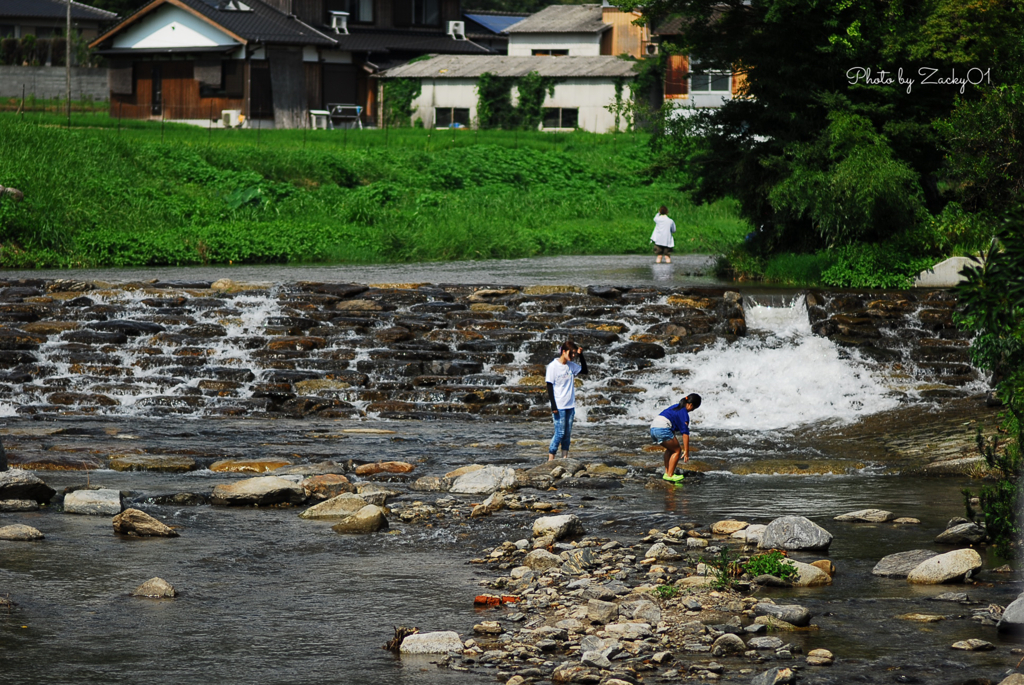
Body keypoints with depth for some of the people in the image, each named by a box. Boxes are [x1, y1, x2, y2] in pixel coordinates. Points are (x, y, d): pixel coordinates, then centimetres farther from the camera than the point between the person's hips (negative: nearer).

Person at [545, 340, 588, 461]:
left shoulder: (571, 365, 8)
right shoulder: (553, 366, -10)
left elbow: (584, 370, 23)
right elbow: (550, 387, -10)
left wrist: (580, 355, 7)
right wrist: (553, 407, -14)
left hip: (570, 405, 6)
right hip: (559, 406, -6)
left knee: (568, 433, 7)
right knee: (560, 433, -8)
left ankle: (565, 457, 12)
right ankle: (550, 459, -2)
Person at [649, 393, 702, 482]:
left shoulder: (675, 407, 25)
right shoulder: (684, 413, -2)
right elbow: (685, 433, -6)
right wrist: (686, 452, -4)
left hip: (653, 428, 9)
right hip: (663, 429, -9)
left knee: (670, 449, 25)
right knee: (677, 450, 5)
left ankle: (667, 473, 21)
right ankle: (669, 476, 0)